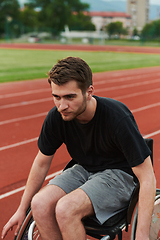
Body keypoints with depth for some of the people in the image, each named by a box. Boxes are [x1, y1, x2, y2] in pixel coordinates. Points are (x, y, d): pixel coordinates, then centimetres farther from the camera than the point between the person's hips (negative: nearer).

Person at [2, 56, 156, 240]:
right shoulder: (56, 117, -13)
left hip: (119, 174, -5)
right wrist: (22, 209, 10)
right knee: (40, 203, -22)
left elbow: (147, 177, -23)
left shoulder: (118, 118, -28)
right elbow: (41, 162, 4)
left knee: (66, 209, -29)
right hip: (84, 170, 5)